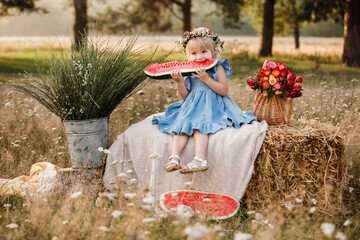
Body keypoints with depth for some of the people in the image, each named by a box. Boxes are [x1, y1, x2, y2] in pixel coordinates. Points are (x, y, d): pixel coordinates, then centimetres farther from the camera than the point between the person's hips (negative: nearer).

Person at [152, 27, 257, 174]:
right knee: (181, 125, -20)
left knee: (199, 126, -29)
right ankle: (174, 158, -30)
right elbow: (185, 97, 8)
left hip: (212, 106, -4)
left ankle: (200, 159, -40)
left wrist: (206, 79, -19)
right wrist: (179, 82, -9)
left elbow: (224, 90, -10)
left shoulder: (218, 68, 2)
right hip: (192, 107, 5)